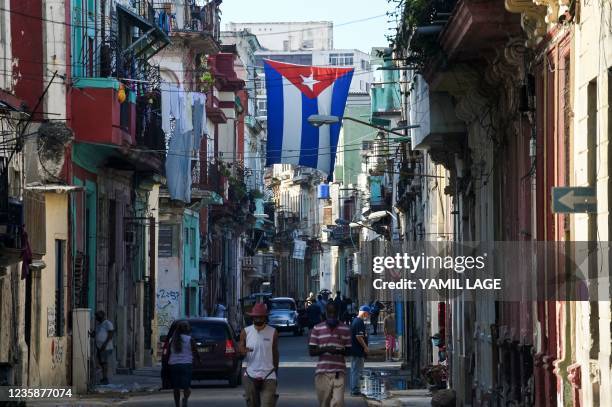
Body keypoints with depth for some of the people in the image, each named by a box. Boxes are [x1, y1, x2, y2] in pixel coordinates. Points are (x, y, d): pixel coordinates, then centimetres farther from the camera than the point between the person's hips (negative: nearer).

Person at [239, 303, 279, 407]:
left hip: (268, 376, -2)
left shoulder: (272, 333, 2)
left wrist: (275, 374, 16)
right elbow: (239, 351, 3)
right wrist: (242, 352, -22)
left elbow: (275, 354, 11)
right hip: (250, 376, 2)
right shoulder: (246, 332, 3)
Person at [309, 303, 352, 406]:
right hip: (322, 372, 1)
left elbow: (348, 351, 9)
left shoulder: (345, 330, 6)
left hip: (339, 373, -1)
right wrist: (325, 349, -15)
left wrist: (339, 351, -14)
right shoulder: (317, 329, 5)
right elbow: (311, 351, 4)